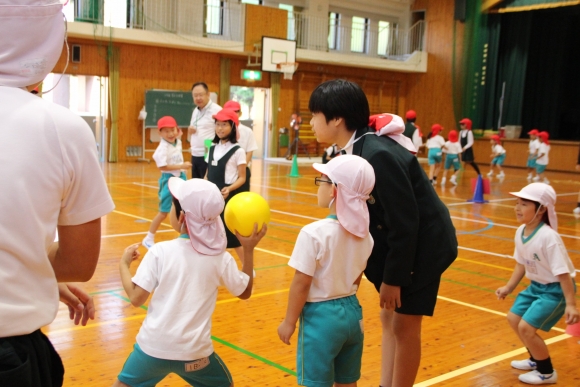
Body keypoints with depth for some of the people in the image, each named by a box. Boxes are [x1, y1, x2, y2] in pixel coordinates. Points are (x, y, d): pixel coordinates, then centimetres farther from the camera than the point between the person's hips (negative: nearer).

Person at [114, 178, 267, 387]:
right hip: (194, 351, 1)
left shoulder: (160, 251, -12)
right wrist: (249, 250, 9)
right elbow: (245, 292, 9)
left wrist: (123, 264, 5)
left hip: (154, 346, -1)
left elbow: (136, 298, -10)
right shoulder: (220, 258, -6)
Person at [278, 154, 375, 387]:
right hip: (352, 312, 7)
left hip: (321, 316, -6)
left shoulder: (314, 233, -21)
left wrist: (289, 321, -5)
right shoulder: (363, 233, -1)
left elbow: (302, 283, -17)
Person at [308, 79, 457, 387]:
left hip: (423, 247, -9)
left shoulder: (378, 155, -30)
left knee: (404, 326, 1)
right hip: (396, 245, 9)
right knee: (389, 319, 16)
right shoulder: (354, 151, -2)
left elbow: (404, 222, -26)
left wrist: (392, 278, -19)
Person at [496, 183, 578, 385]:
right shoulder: (521, 232, -5)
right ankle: (537, 359, 41)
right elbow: (521, 263, 9)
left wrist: (571, 304, -27)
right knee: (513, 318, 18)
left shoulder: (548, 237, -30)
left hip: (555, 289, -9)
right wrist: (508, 287, 13)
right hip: (537, 286, 9)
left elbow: (563, 273, -28)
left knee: (526, 327, -13)